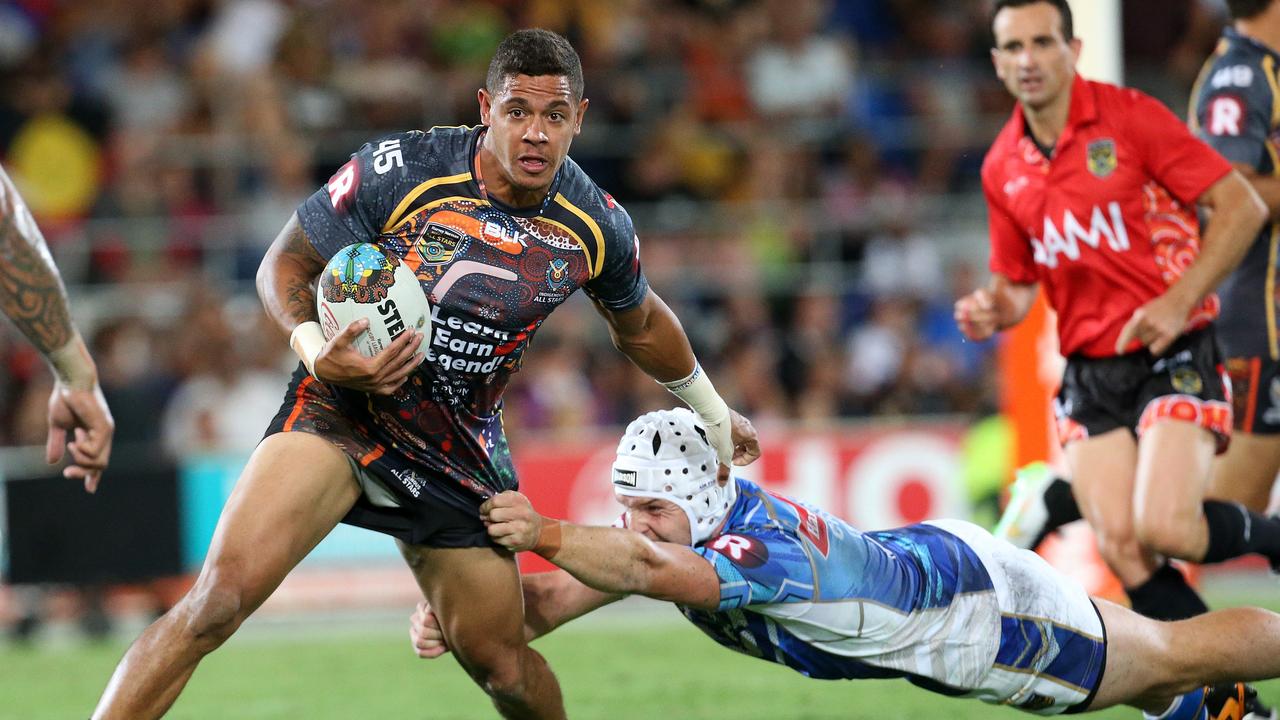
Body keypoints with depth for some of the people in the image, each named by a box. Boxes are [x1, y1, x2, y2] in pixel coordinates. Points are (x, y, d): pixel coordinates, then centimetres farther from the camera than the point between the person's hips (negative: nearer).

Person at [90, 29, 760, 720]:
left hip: (460, 449, 4)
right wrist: (317, 352, -25)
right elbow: (285, 266, -6)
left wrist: (713, 414, 29)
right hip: (344, 406, -4)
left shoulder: (596, 227, -6)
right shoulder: (397, 171, -18)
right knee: (220, 597, -25)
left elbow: (640, 326, 17)